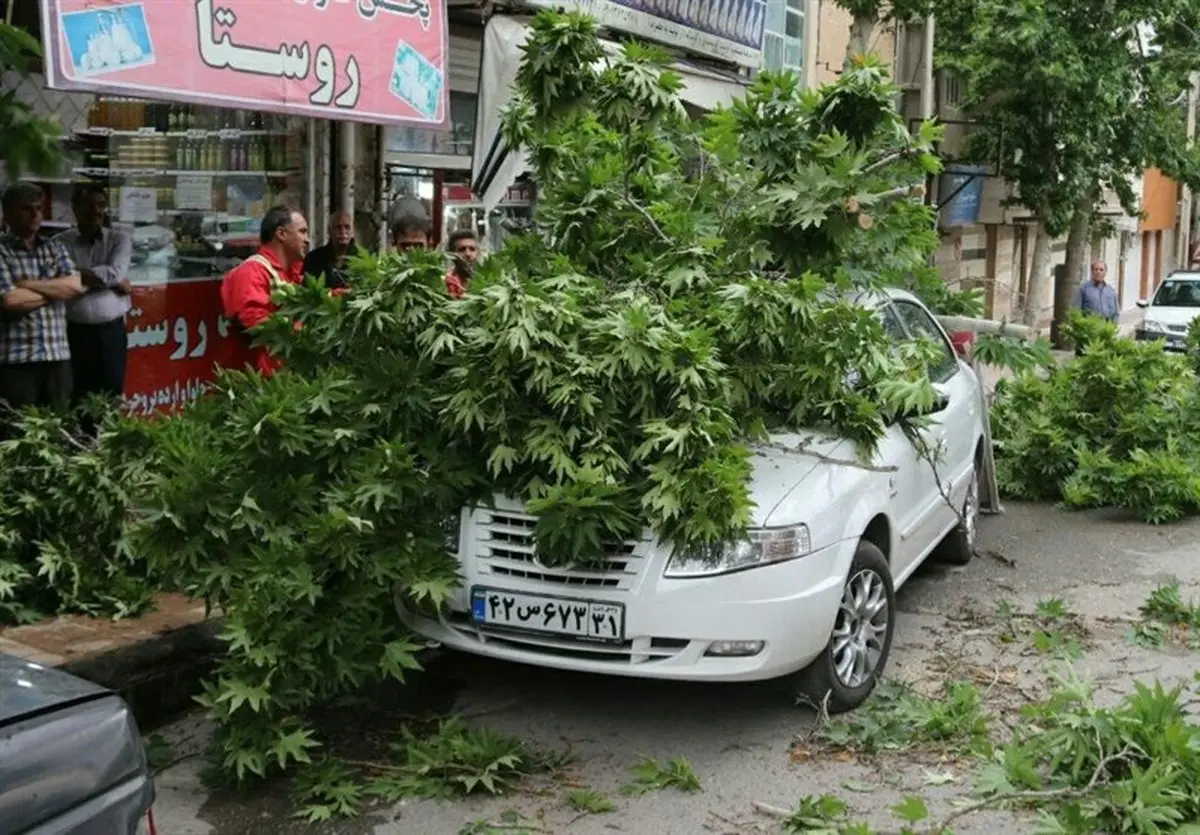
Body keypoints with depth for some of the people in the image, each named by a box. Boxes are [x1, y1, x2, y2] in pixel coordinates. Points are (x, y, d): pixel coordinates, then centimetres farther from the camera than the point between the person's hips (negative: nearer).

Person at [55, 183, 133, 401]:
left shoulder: (120, 239, 5)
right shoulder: (61, 242, 3)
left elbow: (116, 273, -11)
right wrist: (111, 283, -11)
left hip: (111, 331, 1)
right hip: (75, 332, -1)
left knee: (111, 396, 3)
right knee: (78, 397, 2)